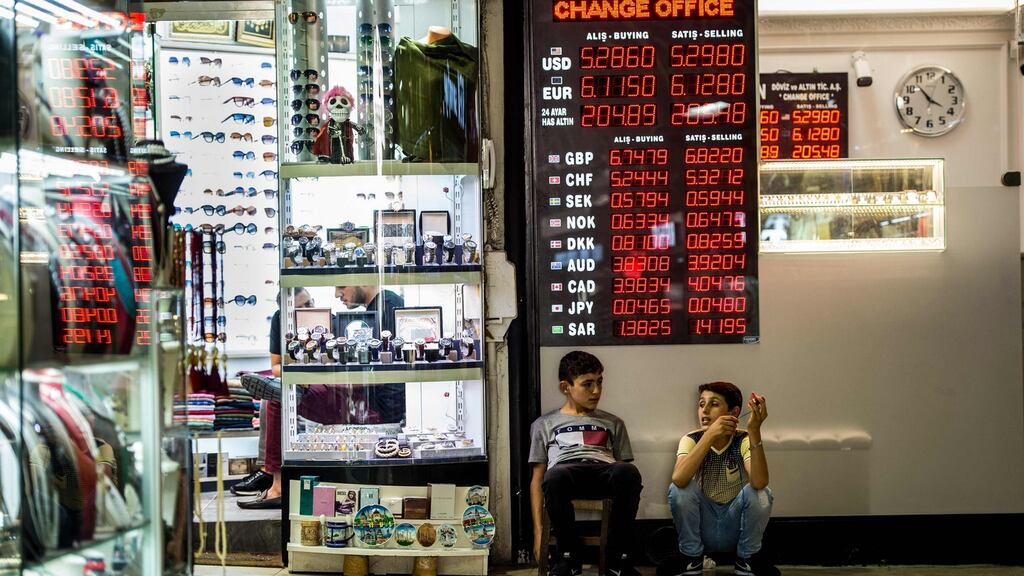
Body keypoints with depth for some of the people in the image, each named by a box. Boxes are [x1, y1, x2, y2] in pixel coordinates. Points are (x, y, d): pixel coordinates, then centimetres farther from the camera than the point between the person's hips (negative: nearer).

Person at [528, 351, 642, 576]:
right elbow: (537, 480, 17)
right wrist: (538, 531, 4)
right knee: (555, 476, -40)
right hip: (565, 471, -1)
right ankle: (569, 554, -19)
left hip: (604, 472, 1)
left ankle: (617, 557, -22)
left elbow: (624, 468, 22)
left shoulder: (613, 423, 31)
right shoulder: (544, 424, 26)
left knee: (628, 472, -37)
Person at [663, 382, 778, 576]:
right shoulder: (691, 440, -10)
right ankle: (691, 557, -4)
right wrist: (710, 435, -38)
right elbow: (678, 479, -32)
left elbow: (759, 482, -33)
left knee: (760, 493, -28)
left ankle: (748, 558, -3)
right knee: (679, 489, -26)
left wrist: (754, 431, -41)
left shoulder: (743, 440, -12)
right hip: (703, 528, 1)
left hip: (735, 528, -1)